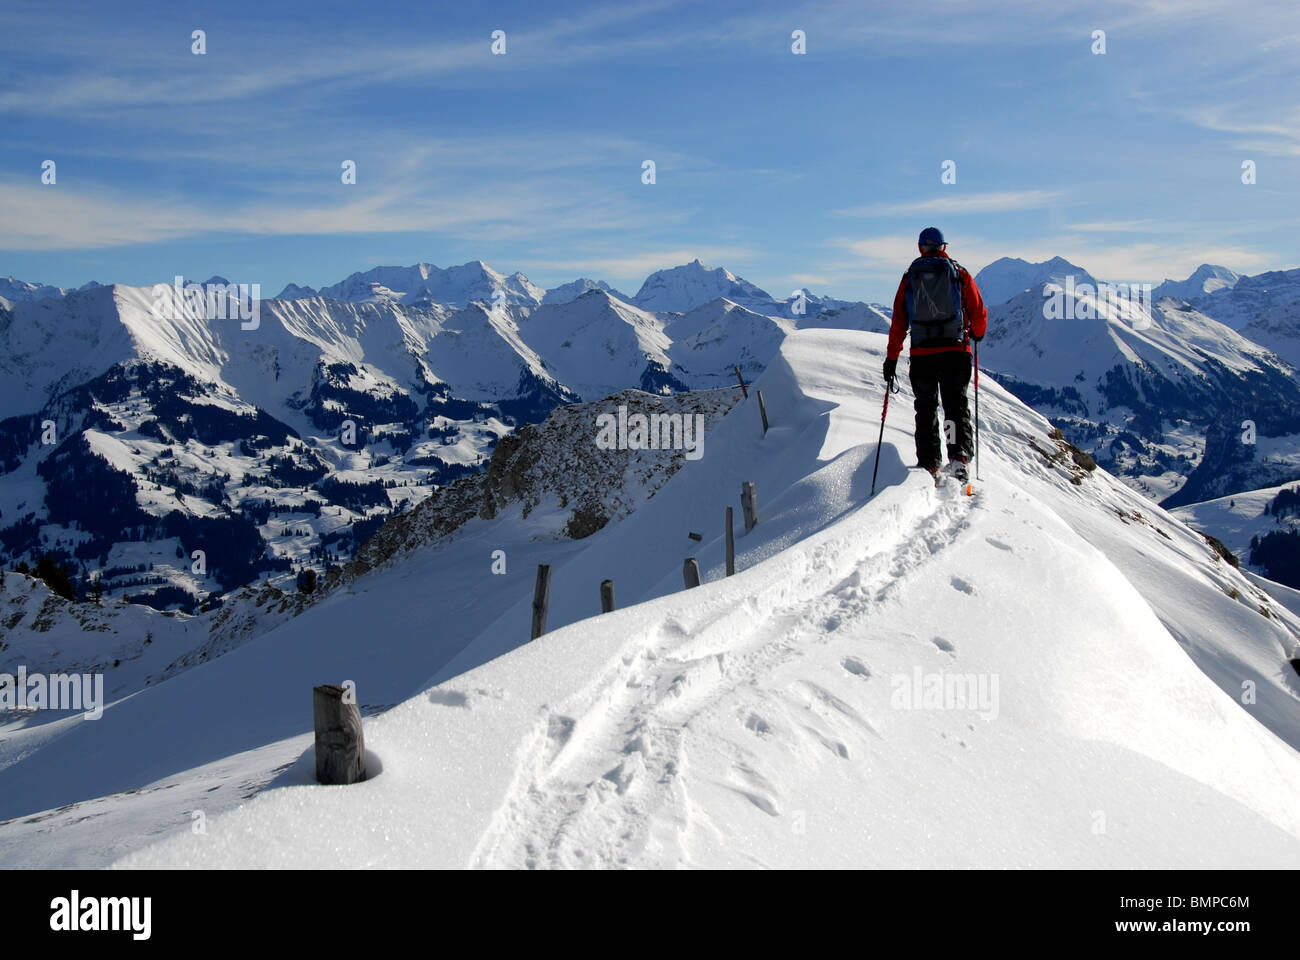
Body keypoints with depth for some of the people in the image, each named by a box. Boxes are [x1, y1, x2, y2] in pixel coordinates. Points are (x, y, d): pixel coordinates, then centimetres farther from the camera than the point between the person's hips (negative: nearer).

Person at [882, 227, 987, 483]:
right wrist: (977, 334, 26)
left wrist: (891, 358, 9)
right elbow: (979, 313, 5)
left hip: (921, 354, 1)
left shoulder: (910, 277, 7)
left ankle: (929, 463, 4)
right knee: (957, 406, 6)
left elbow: (898, 322, 4)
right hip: (955, 352, -1)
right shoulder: (960, 273, 5)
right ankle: (959, 455, -13)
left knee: (926, 409, 10)